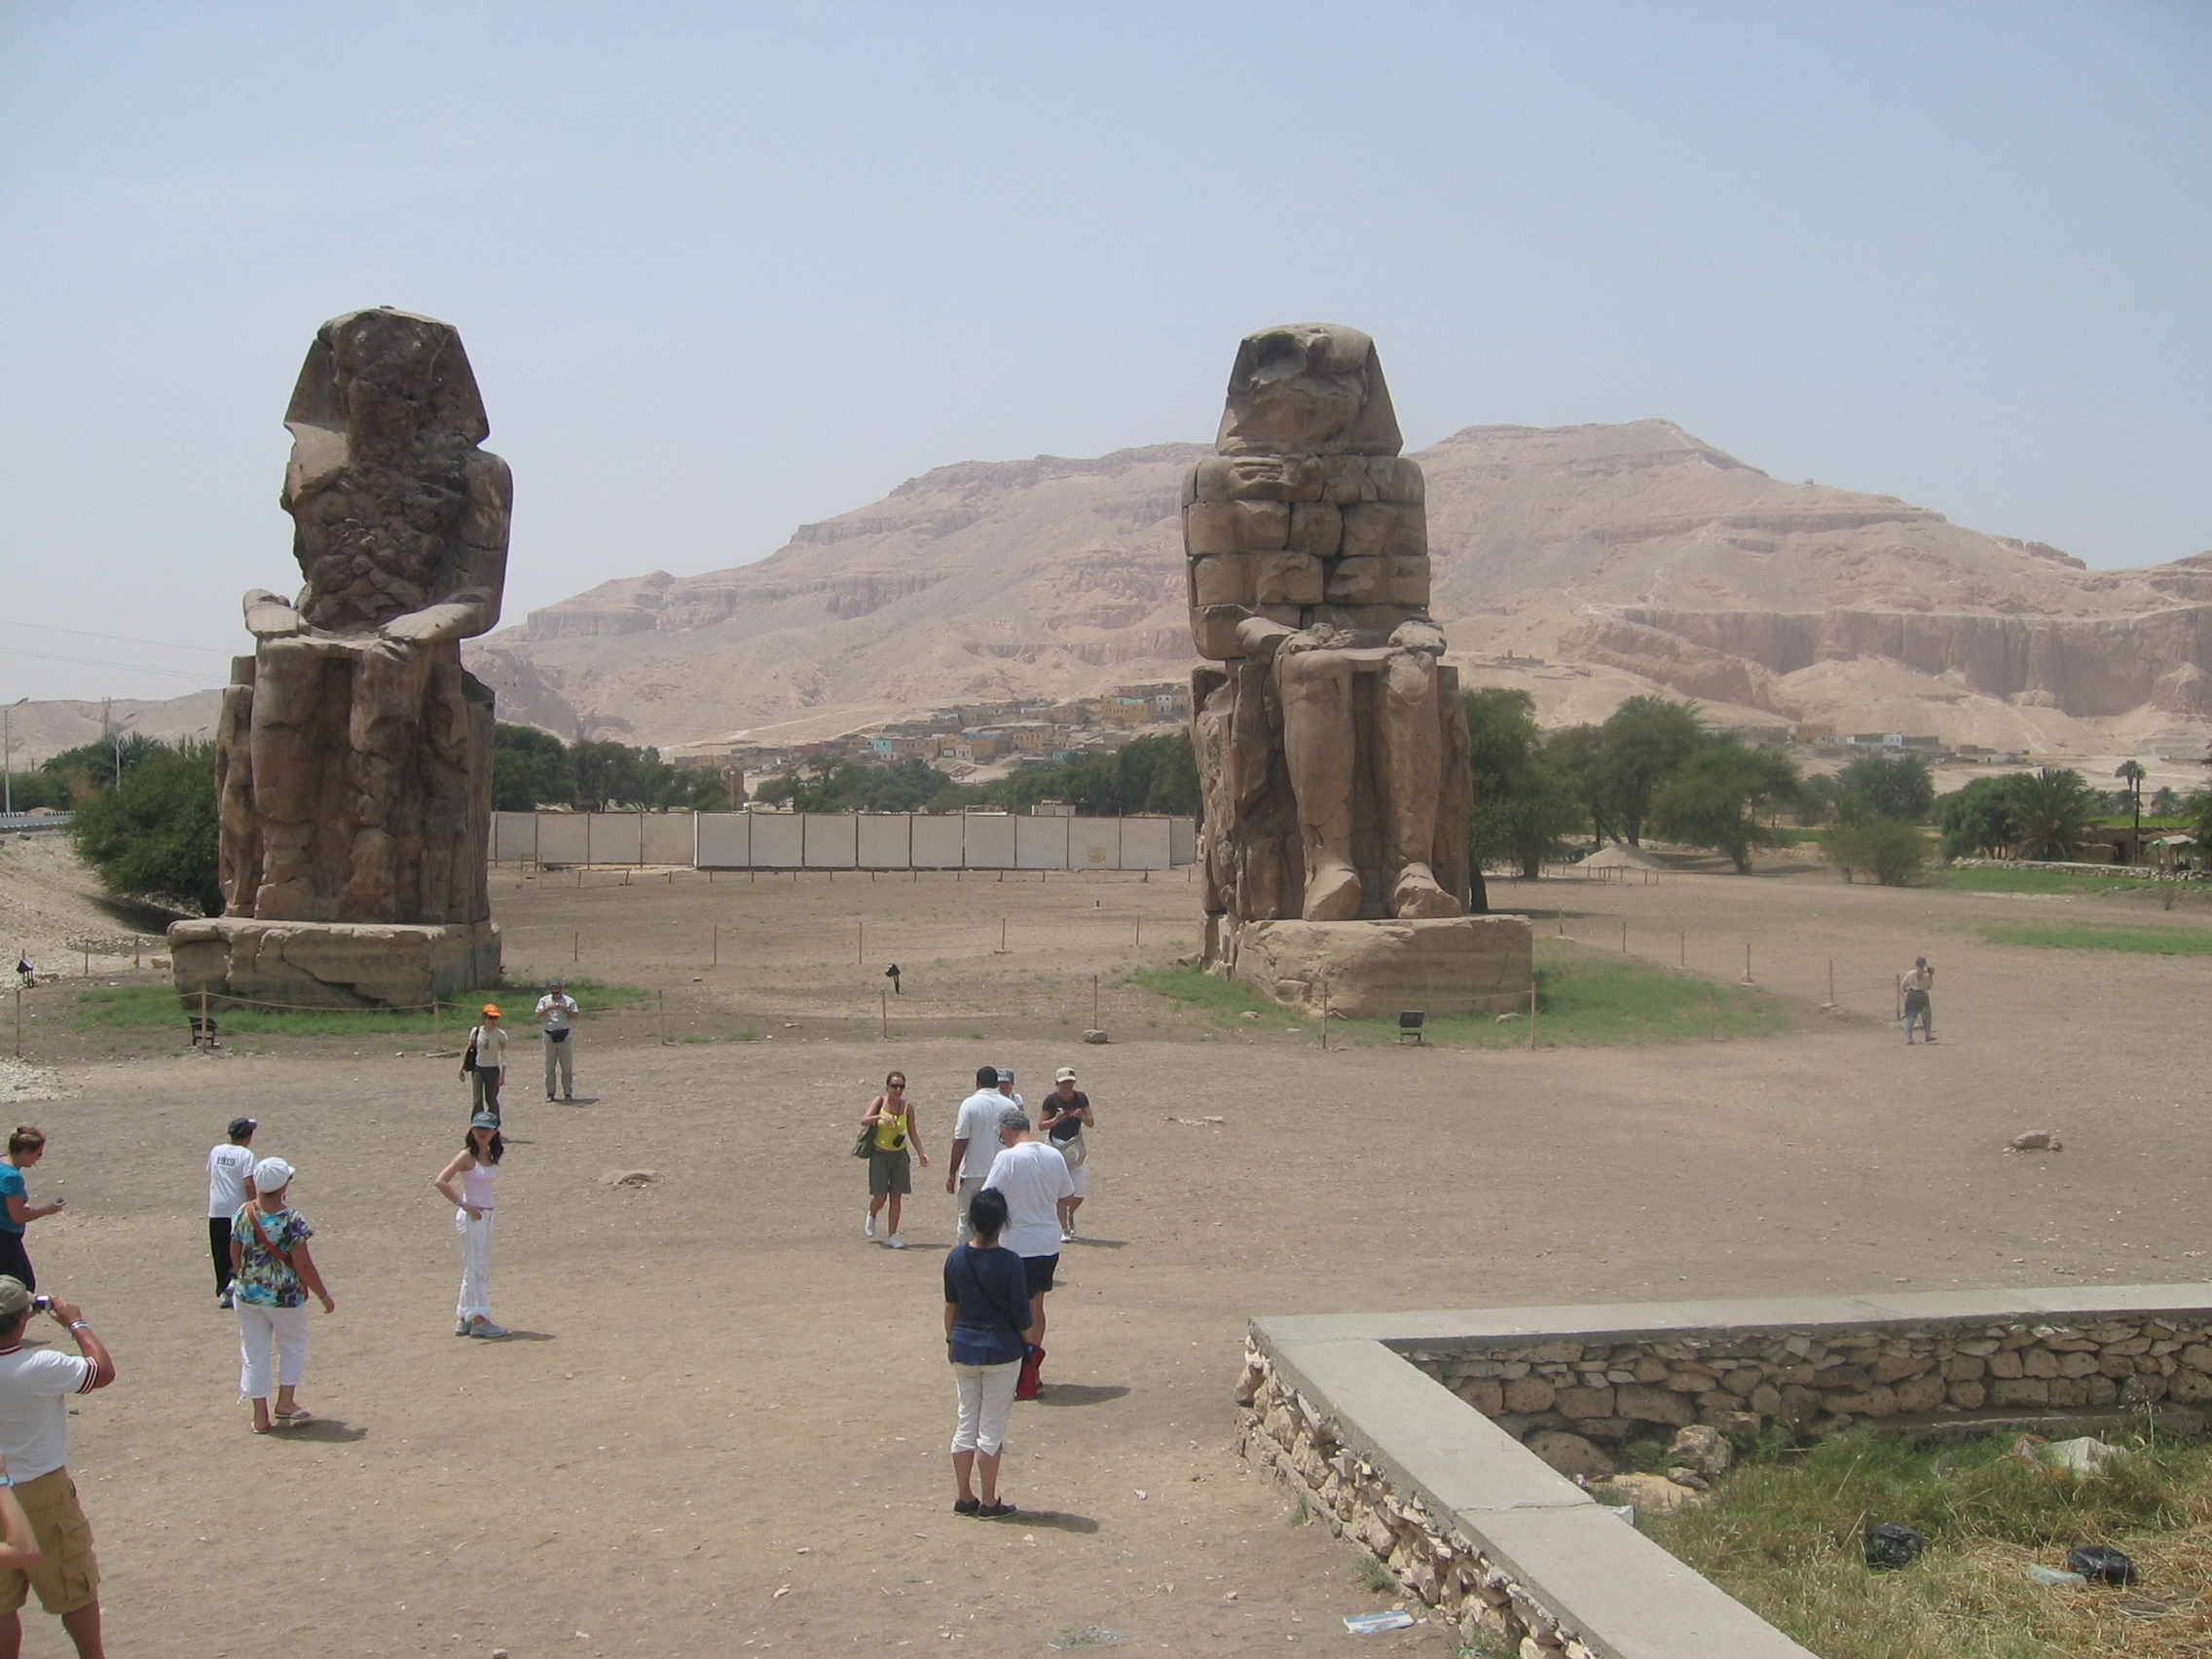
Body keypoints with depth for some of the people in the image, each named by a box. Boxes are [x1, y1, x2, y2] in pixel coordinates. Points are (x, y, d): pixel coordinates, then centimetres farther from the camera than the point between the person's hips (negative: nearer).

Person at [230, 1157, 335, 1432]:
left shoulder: (243, 1214, -5)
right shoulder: (291, 1220, -18)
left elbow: (235, 1256, 5)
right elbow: (303, 1265, -16)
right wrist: (323, 1295, -5)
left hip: (248, 1294, 4)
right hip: (285, 1295, -3)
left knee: (253, 1352, 11)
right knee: (293, 1347, 20)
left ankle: (260, 1417, 15)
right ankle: (286, 1402, 20)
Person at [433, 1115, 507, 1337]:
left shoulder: (490, 1155, 7)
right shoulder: (467, 1156, -14)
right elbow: (440, 1182, -21)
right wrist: (463, 1205, -18)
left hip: (485, 1216, 8)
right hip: (471, 1217, -8)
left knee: (480, 1270, 13)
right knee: (476, 1269, -3)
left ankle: (464, 1319, 21)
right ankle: (479, 1321, 2)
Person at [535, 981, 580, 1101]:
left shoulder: (569, 1001, 5)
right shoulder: (544, 1000, 7)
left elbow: (575, 1015, -1)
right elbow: (538, 1015, -4)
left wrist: (565, 1010, -16)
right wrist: (548, 1008, -19)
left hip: (565, 1036, -1)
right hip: (549, 1036, 1)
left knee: (567, 1066, 0)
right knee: (549, 1066, 4)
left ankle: (568, 1092, 5)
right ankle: (549, 1093, 9)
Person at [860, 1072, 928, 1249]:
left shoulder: (907, 1107, 0)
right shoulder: (880, 1101, -6)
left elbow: (912, 1133, 7)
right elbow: (864, 1120, -18)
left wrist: (921, 1152, -3)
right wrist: (880, 1117, -36)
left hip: (900, 1155, 2)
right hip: (879, 1154, -2)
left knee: (896, 1197, 0)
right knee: (880, 1196, -4)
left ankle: (891, 1236, 7)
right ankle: (871, 1216, 31)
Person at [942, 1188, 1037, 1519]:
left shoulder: (956, 1257, -4)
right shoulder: (1009, 1262, -17)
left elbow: (950, 1305, 7)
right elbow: (1021, 1315, -12)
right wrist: (1031, 1339, 7)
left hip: (964, 1350, 4)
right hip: (1001, 1351, -4)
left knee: (965, 1423, 14)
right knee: (992, 1428, 5)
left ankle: (964, 1497, 21)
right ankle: (989, 1501, 12)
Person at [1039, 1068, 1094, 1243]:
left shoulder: (1081, 1098, 2)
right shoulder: (1051, 1100, -8)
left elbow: (1091, 1123, 5)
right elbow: (1041, 1125, -5)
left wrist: (1082, 1117, -16)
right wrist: (1056, 1120, -22)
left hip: (1076, 1147, 3)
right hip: (1056, 1146, -3)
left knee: (1079, 1195, 2)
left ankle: (1070, 1215, 33)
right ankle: (1064, 1230, 5)